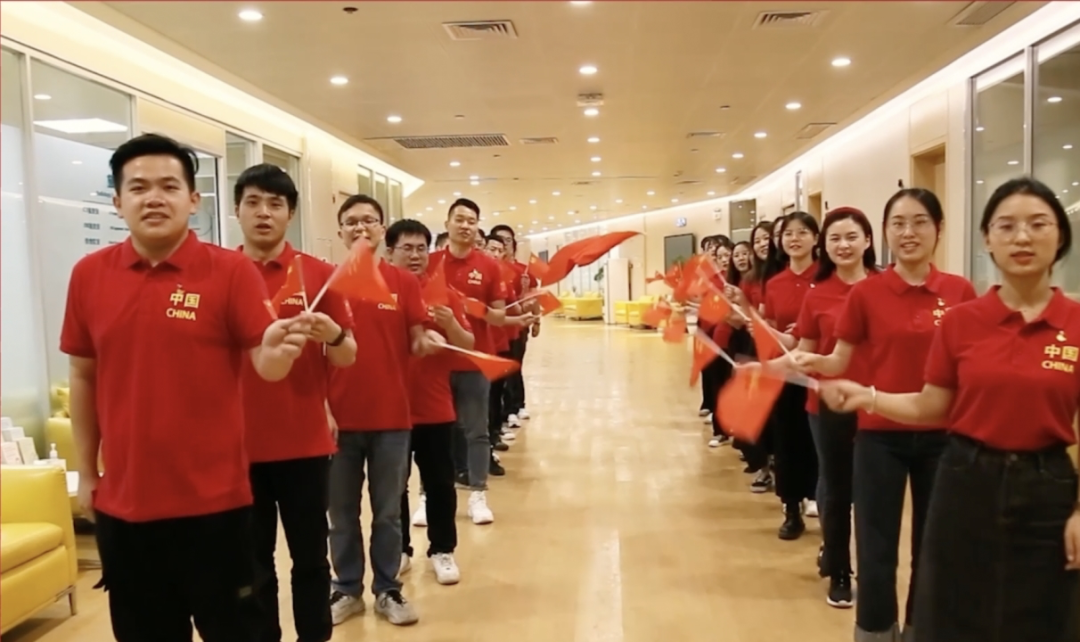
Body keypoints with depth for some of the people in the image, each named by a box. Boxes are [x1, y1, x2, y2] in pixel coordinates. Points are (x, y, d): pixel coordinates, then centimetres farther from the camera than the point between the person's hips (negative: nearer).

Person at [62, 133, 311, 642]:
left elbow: (265, 365, -12)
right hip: (123, 502, 4)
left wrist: (278, 350, -35)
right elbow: (84, 377, 10)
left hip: (213, 500, -3)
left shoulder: (232, 271, -8)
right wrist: (86, 472, 11)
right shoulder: (89, 274, 2)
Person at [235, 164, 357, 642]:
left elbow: (348, 357, -1)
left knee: (310, 554, 10)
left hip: (305, 441, -1)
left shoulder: (320, 274, 0)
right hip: (239, 444, 1)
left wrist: (332, 334, -21)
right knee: (251, 560, 12)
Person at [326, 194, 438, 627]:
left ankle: (387, 590, 26)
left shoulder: (405, 282, 2)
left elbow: (416, 345, 3)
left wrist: (427, 343, -21)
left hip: (391, 415, 1)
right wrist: (321, 408, -5)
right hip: (341, 416, 0)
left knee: (388, 512, 11)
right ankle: (347, 590, 28)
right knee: (342, 512, 12)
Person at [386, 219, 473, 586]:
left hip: (435, 408, 1)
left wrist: (450, 324, -19)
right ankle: (397, 550, 26)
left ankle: (442, 551, 21)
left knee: (440, 482, 8)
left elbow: (468, 347, 0)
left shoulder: (444, 293, 2)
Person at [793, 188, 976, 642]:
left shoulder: (960, 292, -1)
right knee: (876, 551, 4)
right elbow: (839, 361, -1)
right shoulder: (865, 293, -4)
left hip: (942, 436, 2)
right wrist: (811, 362, -21)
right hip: (880, 435, -1)